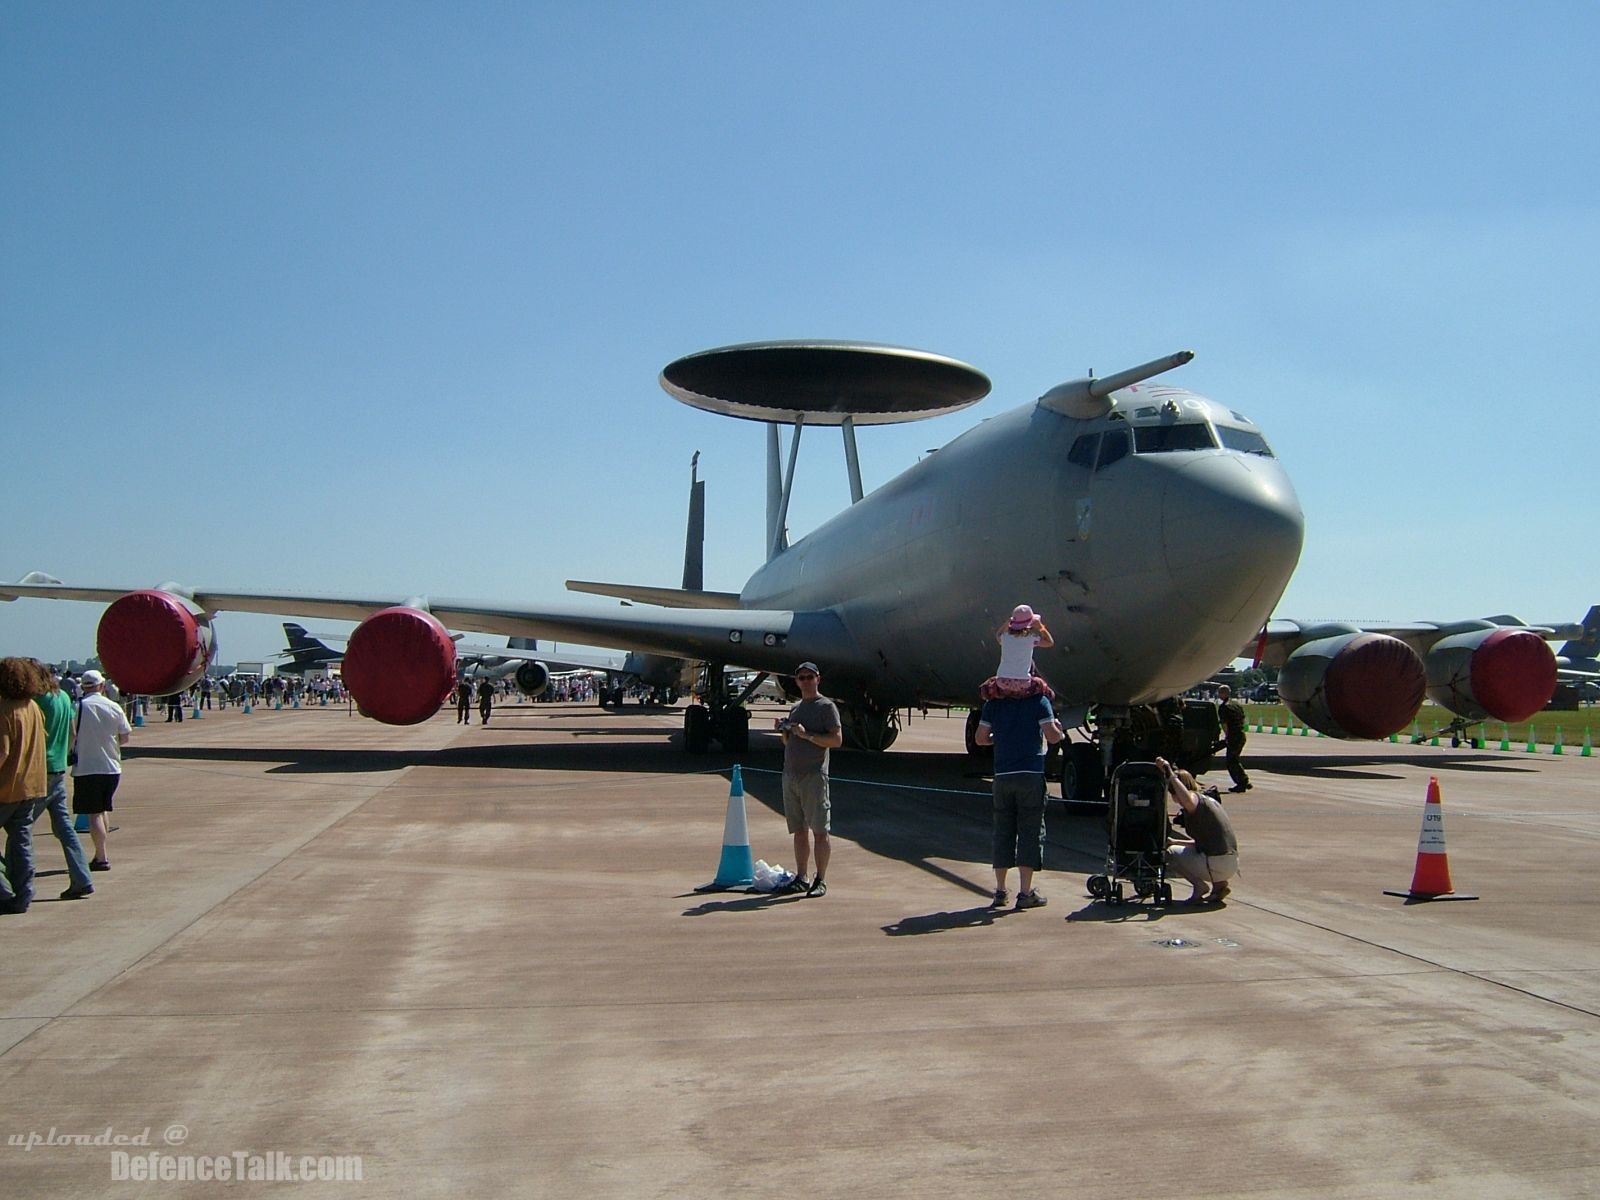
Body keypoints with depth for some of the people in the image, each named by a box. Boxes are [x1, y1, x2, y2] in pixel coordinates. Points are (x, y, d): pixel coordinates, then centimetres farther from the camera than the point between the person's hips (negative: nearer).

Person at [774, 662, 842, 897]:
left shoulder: (827, 707, -3)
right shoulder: (795, 708, 19)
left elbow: (837, 740, -13)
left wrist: (807, 734, -19)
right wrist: (783, 730, 5)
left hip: (814, 776, -7)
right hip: (790, 775, 7)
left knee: (819, 831, -4)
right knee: (799, 831, 11)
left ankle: (820, 881, -1)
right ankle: (801, 878, 16)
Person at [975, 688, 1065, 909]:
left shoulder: (993, 703, 7)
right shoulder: (1039, 701, -1)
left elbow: (980, 738, 7)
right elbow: (1052, 737, -8)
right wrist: (1061, 732, 13)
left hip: (1002, 775, 3)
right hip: (1031, 775, -3)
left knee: (1003, 832, 11)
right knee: (1031, 831, 3)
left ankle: (1000, 891, 13)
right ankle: (1025, 892, 1)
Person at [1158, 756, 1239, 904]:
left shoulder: (1196, 799, -7)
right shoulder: (1209, 800, 20)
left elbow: (1188, 800, -36)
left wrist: (1170, 774, -28)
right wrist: (1175, 842, 30)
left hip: (1216, 866, -9)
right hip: (1233, 865, 9)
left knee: (1170, 853, 5)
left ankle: (1200, 886, -2)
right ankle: (1220, 884, 14)